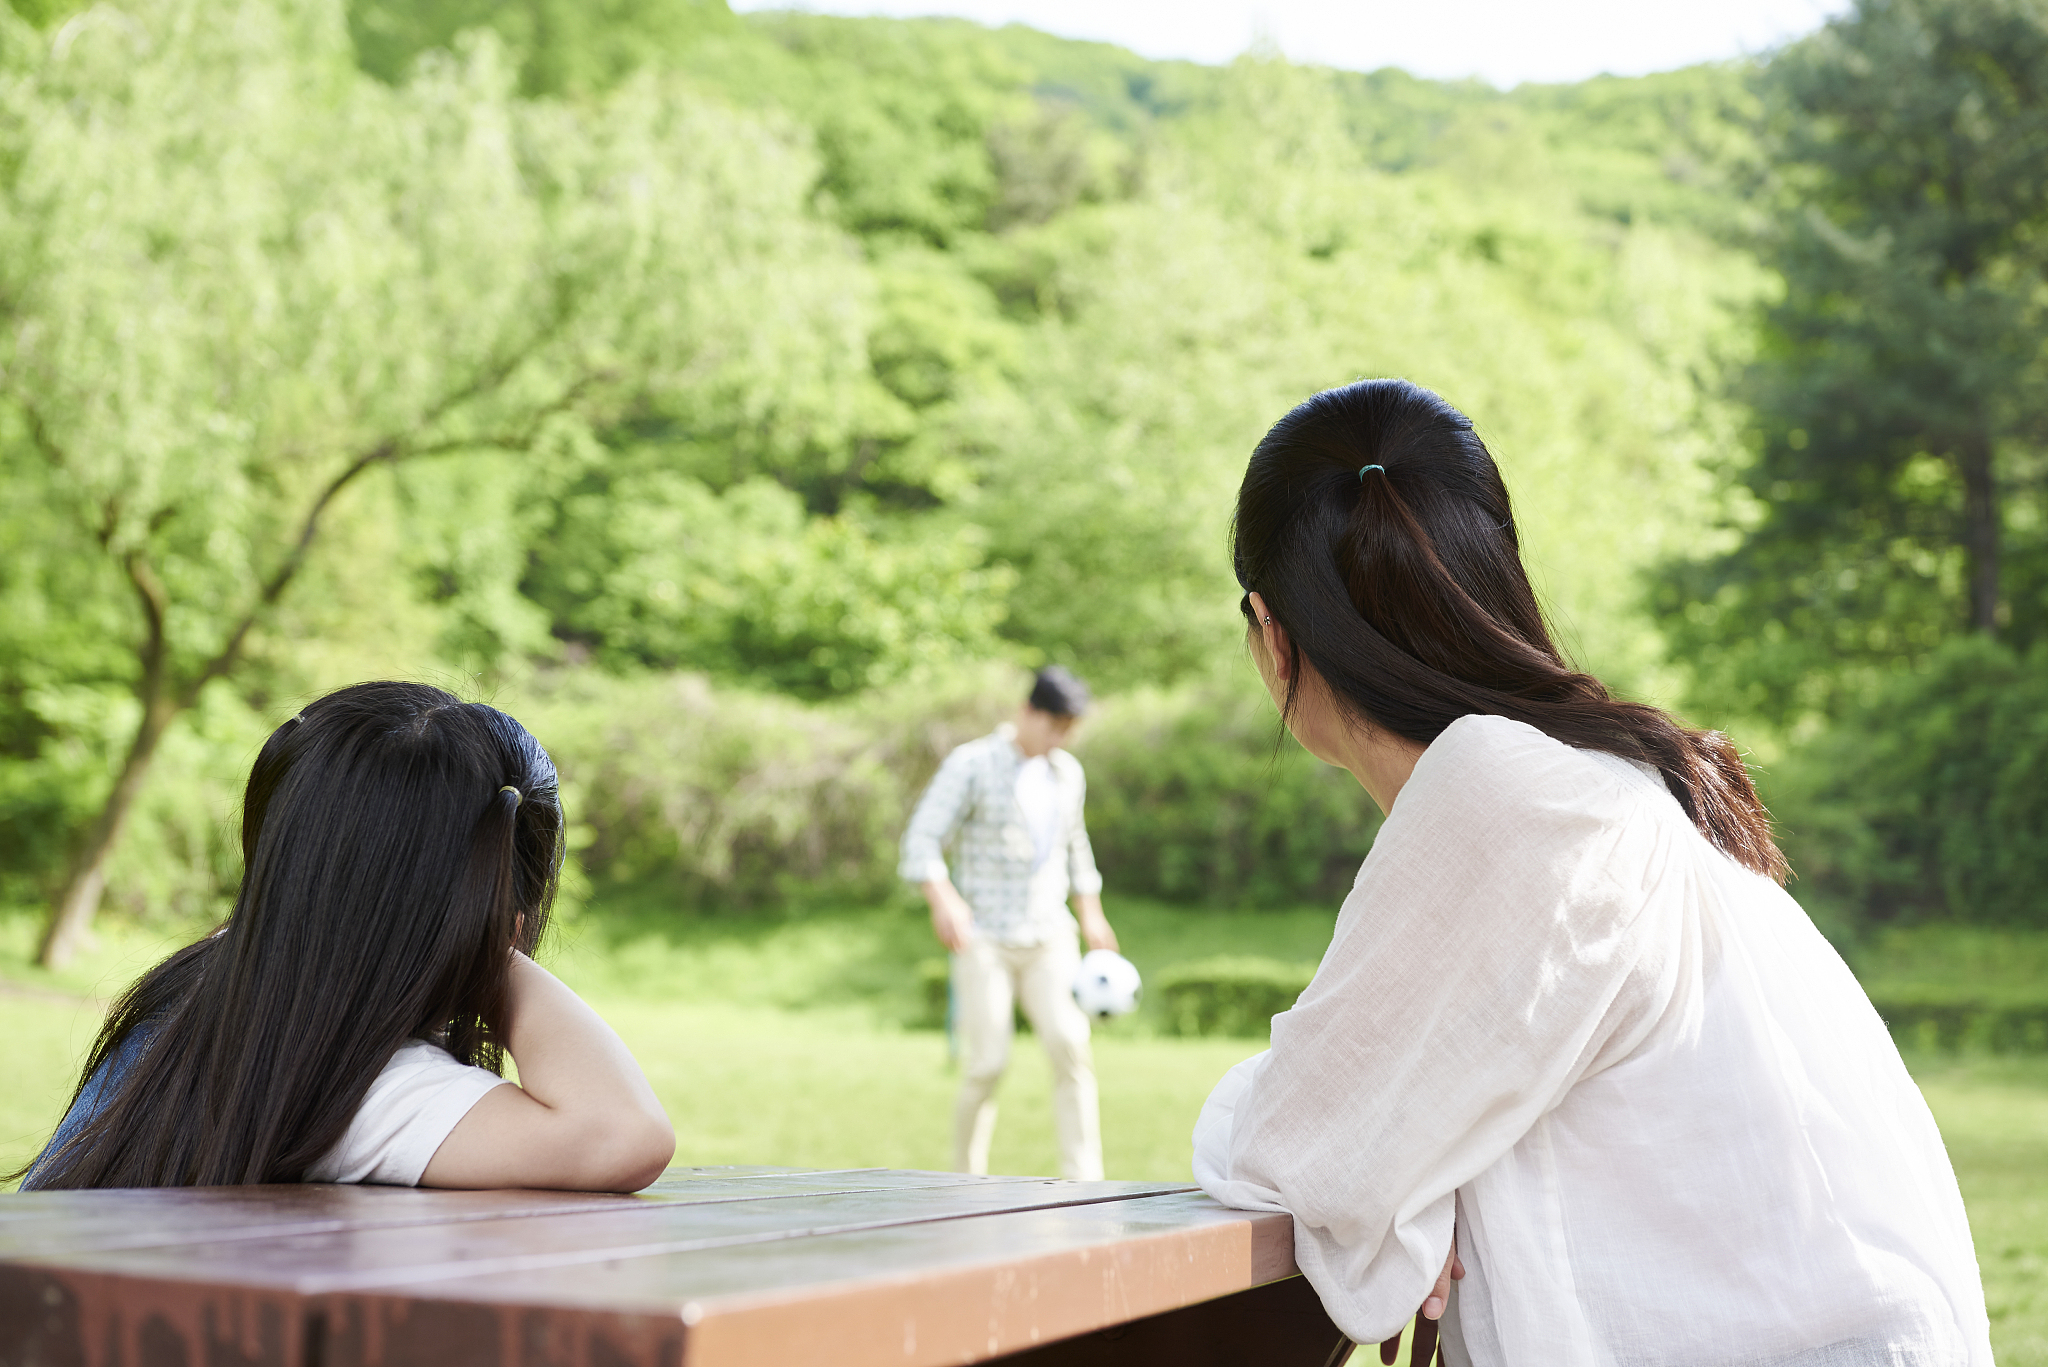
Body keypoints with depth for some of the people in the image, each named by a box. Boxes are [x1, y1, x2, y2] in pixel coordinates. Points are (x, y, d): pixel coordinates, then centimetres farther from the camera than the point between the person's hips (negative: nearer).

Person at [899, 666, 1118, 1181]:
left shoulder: (1068, 773, 13)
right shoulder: (971, 765, -4)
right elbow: (921, 840, -11)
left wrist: (1092, 916, 23)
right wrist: (943, 899, -28)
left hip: (1050, 940, 4)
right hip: (984, 941, -4)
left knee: (1071, 1047, -12)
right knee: (986, 1065, -7)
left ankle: (1083, 1181, -11)